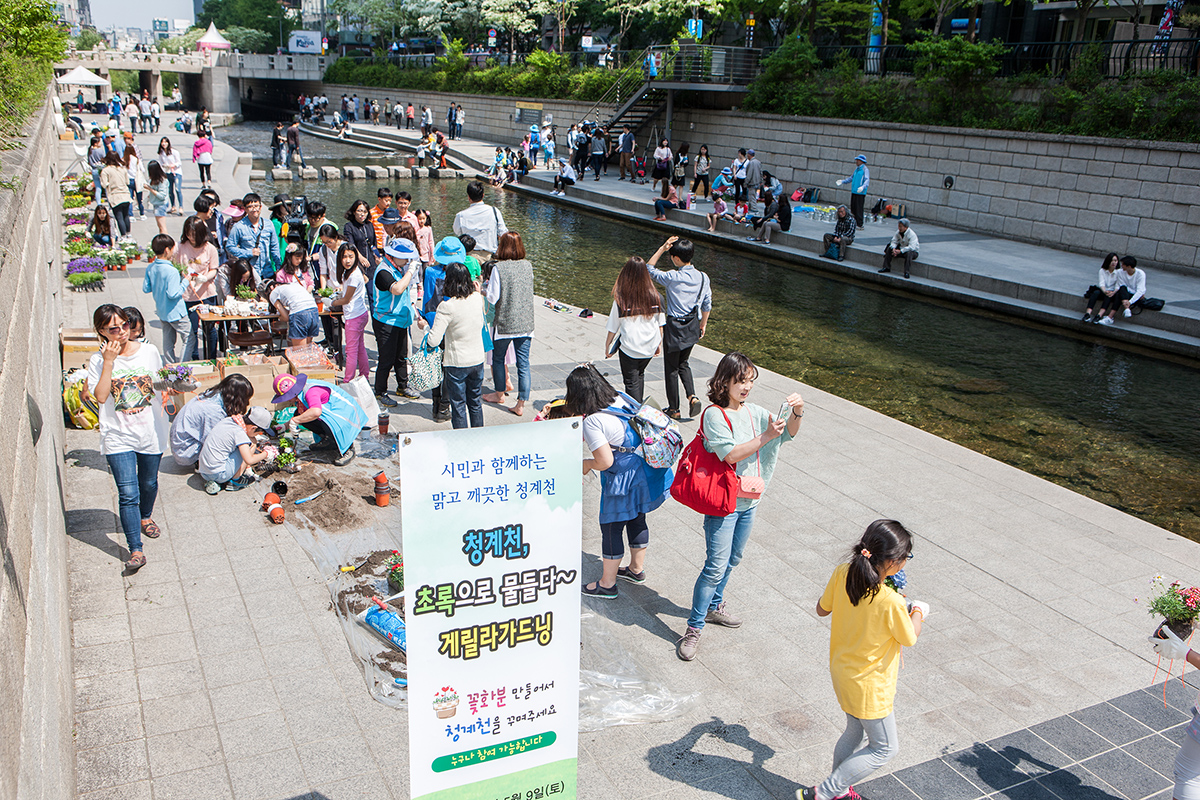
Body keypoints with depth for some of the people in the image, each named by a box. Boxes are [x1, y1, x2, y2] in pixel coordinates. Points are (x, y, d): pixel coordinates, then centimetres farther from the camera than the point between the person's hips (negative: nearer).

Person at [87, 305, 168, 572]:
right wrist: (109, 361, -22)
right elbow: (100, 396, -20)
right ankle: (135, 550, -4)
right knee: (128, 493, -9)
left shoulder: (149, 351, 0)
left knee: (149, 484, 20)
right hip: (118, 437, -3)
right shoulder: (98, 361, -7)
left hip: (151, 432, 3)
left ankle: (146, 517, 51)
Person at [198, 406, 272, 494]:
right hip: (219, 475, -8)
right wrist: (266, 454, -5)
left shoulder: (228, 420, 7)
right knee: (251, 444, -4)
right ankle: (235, 481, 0)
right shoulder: (239, 432, -17)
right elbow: (249, 460, -22)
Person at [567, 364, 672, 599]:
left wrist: (587, 464, -3)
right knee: (637, 520, 25)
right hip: (649, 472, 9)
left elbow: (605, 461, -24)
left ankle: (607, 584, 23)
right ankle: (637, 569, 43)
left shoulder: (591, 422, -22)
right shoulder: (621, 399, 2)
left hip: (625, 479, -8)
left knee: (611, 528, 8)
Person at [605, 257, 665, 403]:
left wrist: (607, 346, 6)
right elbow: (660, 323, 3)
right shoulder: (655, 296, -6)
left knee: (631, 382, 8)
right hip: (650, 347, 4)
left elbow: (613, 328, -8)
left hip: (629, 348, -4)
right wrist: (659, 343, 18)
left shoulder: (621, 299, -16)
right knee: (640, 374, 27)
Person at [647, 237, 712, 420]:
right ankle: (692, 396, 4)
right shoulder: (703, 278, -3)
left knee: (671, 368, 9)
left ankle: (674, 409, 18)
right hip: (693, 327, 5)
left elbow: (649, 268, -4)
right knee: (684, 363, 24)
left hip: (674, 327, -5)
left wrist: (662, 248, -7)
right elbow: (707, 304, 6)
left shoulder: (672, 277, -19)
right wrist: (703, 324, 19)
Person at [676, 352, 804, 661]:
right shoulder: (714, 415, -15)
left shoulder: (753, 412, 5)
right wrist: (765, 437, -29)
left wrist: (796, 413, -19)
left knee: (732, 559, 20)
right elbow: (730, 454, -24)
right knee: (716, 566, -8)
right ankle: (694, 628, 1)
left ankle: (714, 606, 40)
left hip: (748, 501, 7)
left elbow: (789, 433, 1)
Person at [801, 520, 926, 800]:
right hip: (869, 685, -7)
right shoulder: (892, 604, -33)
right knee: (883, 748, 15)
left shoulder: (841, 574, -17)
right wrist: (918, 612, 7)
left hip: (841, 670, 7)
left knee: (855, 732, 29)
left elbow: (822, 609, 1)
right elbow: (909, 639, -12)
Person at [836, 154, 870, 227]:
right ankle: (853, 223, 17)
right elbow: (852, 178, 30)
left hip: (860, 193, -8)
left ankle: (860, 225, -6)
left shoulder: (865, 170, -9)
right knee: (853, 208, 10)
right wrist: (843, 181, 27)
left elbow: (867, 180, -19)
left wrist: (863, 187, -36)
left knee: (858, 209, -9)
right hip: (854, 192, 8)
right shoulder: (857, 169, 17)